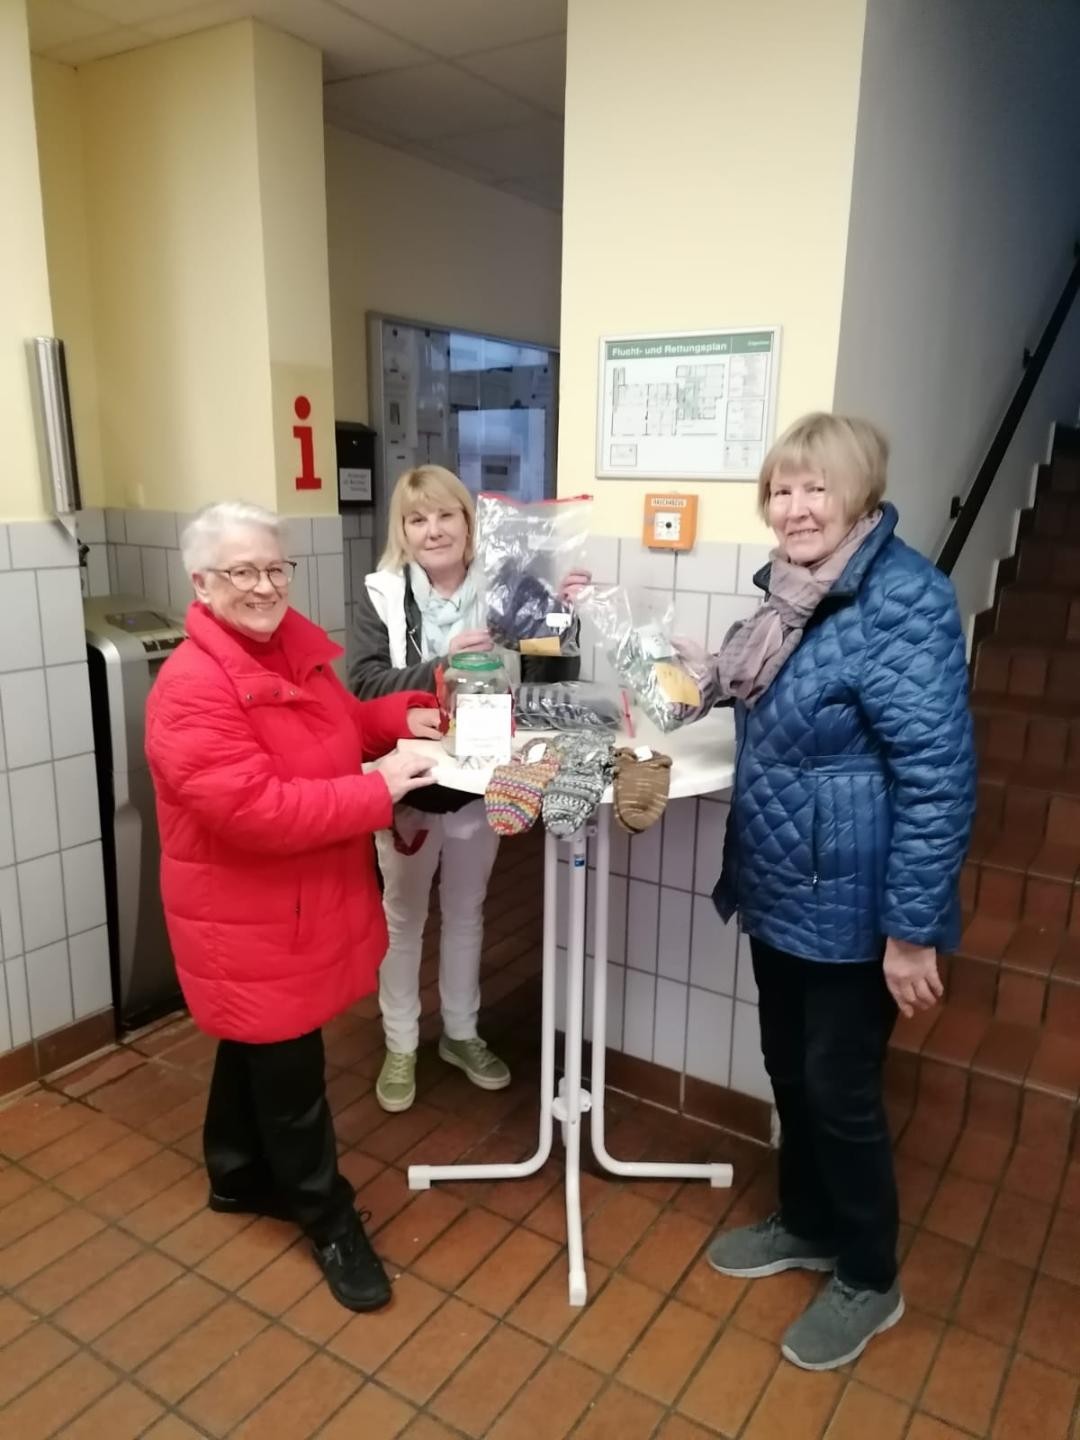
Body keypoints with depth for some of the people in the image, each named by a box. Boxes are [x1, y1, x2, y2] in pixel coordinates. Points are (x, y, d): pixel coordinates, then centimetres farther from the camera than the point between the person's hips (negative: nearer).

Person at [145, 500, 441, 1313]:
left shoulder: (298, 644, 2)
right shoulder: (193, 690, -26)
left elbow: (336, 724, 18)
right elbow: (253, 811, -33)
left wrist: (402, 717, -1)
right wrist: (379, 790, -30)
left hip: (304, 903, 9)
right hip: (247, 919, -8)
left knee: (257, 1047, 25)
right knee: (289, 1071, 8)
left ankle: (239, 1176, 47)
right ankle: (330, 1220, 29)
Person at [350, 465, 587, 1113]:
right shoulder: (382, 595, -10)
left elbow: (552, 681, -7)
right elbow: (365, 686, -20)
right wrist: (441, 666, -32)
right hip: (408, 782, -1)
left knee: (467, 911, 20)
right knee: (404, 915, 16)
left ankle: (461, 1033, 42)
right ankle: (400, 1046, 35)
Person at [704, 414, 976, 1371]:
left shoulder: (903, 601, -21)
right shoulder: (799, 588, 6)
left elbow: (937, 778, -22)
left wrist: (913, 929, -21)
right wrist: (717, 679, 5)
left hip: (850, 905, -8)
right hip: (780, 889, 8)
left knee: (841, 1089, 8)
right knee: (789, 1069, 21)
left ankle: (869, 1281, 33)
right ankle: (807, 1226, 45)